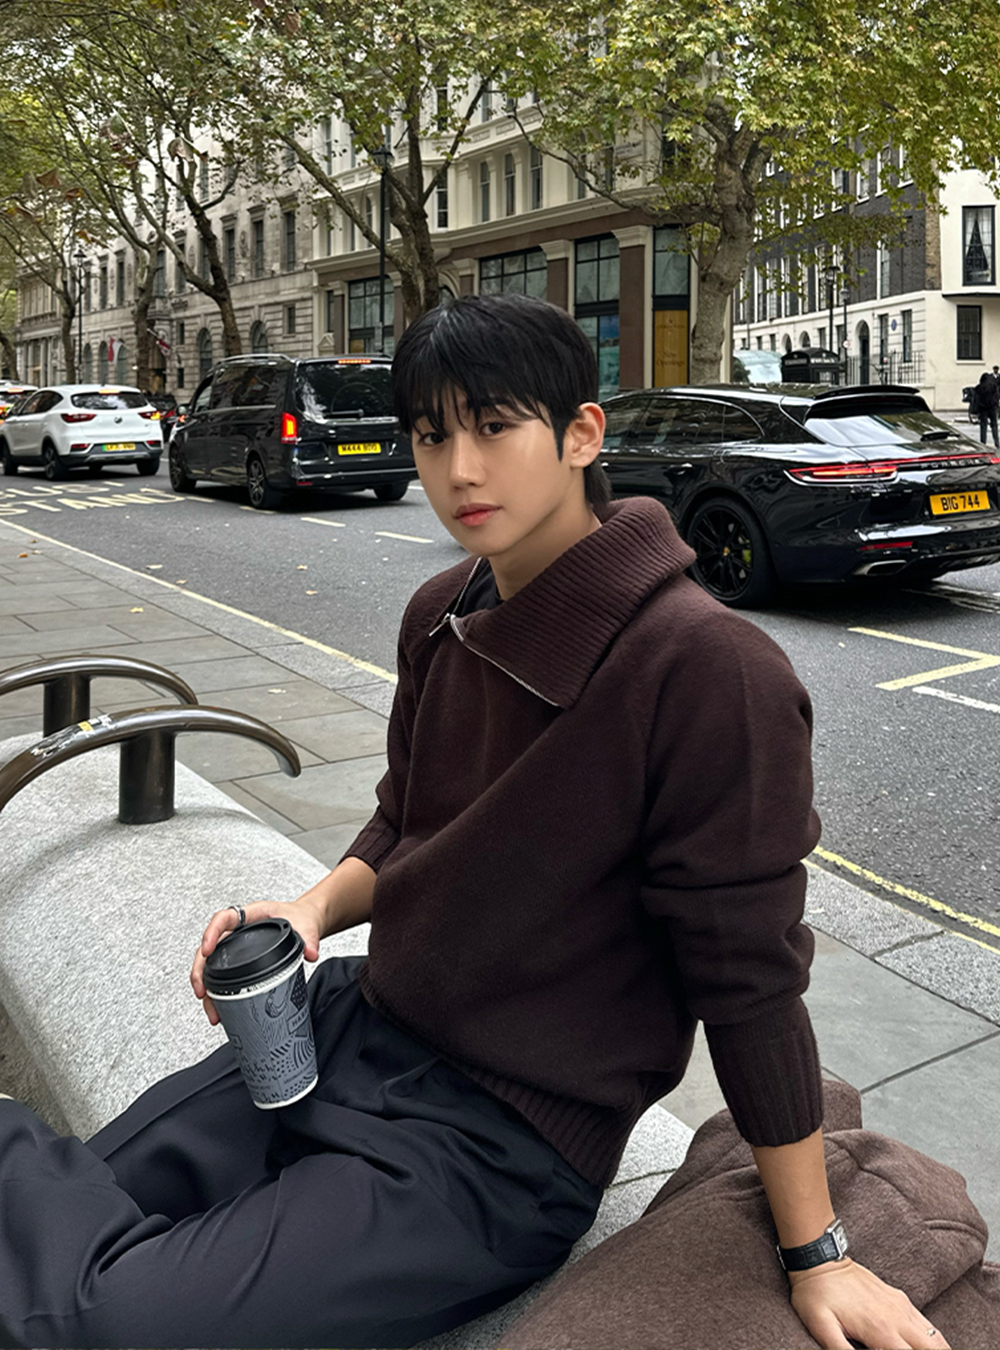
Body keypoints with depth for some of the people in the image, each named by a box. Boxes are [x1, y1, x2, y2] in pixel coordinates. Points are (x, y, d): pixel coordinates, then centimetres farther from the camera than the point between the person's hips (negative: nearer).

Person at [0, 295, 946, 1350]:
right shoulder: (440, 617, 1)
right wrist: (313, 908, -7)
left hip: (502, 1144, -6)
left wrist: (816, 1256, -6)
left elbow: (750, 977, -16)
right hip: (359, 1025, 6)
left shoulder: (710, 669, -23)